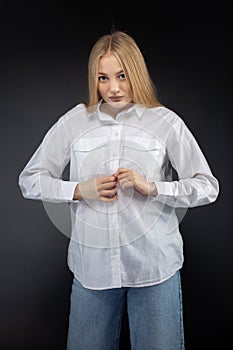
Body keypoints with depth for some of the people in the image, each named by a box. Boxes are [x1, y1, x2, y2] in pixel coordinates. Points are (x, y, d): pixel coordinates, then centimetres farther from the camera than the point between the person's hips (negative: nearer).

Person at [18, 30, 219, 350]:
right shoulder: (74, 121, 0)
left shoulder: (166, 122, -4)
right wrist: (80, 190, -11)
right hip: (92, 265, 2)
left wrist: (152, 187, -16)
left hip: (154, 265, -1)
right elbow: (29, 180, 4)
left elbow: (207, 187, -1)